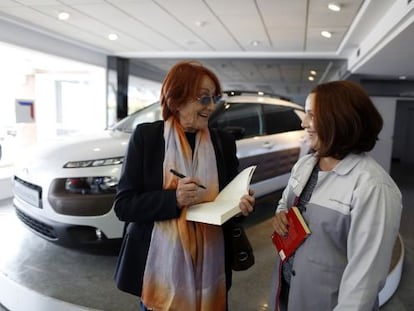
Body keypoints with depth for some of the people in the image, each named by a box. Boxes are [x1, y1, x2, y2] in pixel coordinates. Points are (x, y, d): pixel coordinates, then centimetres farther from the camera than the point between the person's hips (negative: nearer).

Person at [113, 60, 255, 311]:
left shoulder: (224, 142, 2)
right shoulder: (146, 136, -6)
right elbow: (123, 205, -9)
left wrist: (240, 204, -13)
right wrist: (174, 199, -23)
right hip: (160, 264, -2)